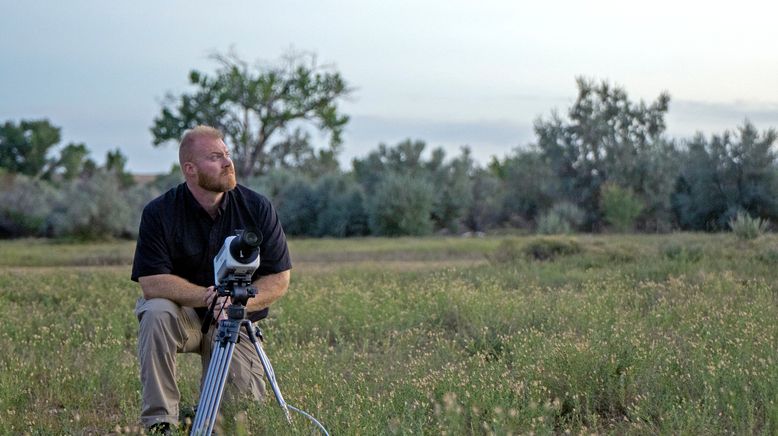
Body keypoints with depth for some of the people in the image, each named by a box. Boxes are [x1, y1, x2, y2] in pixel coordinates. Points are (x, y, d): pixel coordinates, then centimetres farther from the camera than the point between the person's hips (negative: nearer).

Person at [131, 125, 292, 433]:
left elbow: (279, 279, -7)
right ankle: (159, 422, -26)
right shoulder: (159, 213, -12)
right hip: (183, 316, -1)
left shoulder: (258, 209, -8)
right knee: (156, 312, -36)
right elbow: (151, 283, -20)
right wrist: (208, 296, -33)